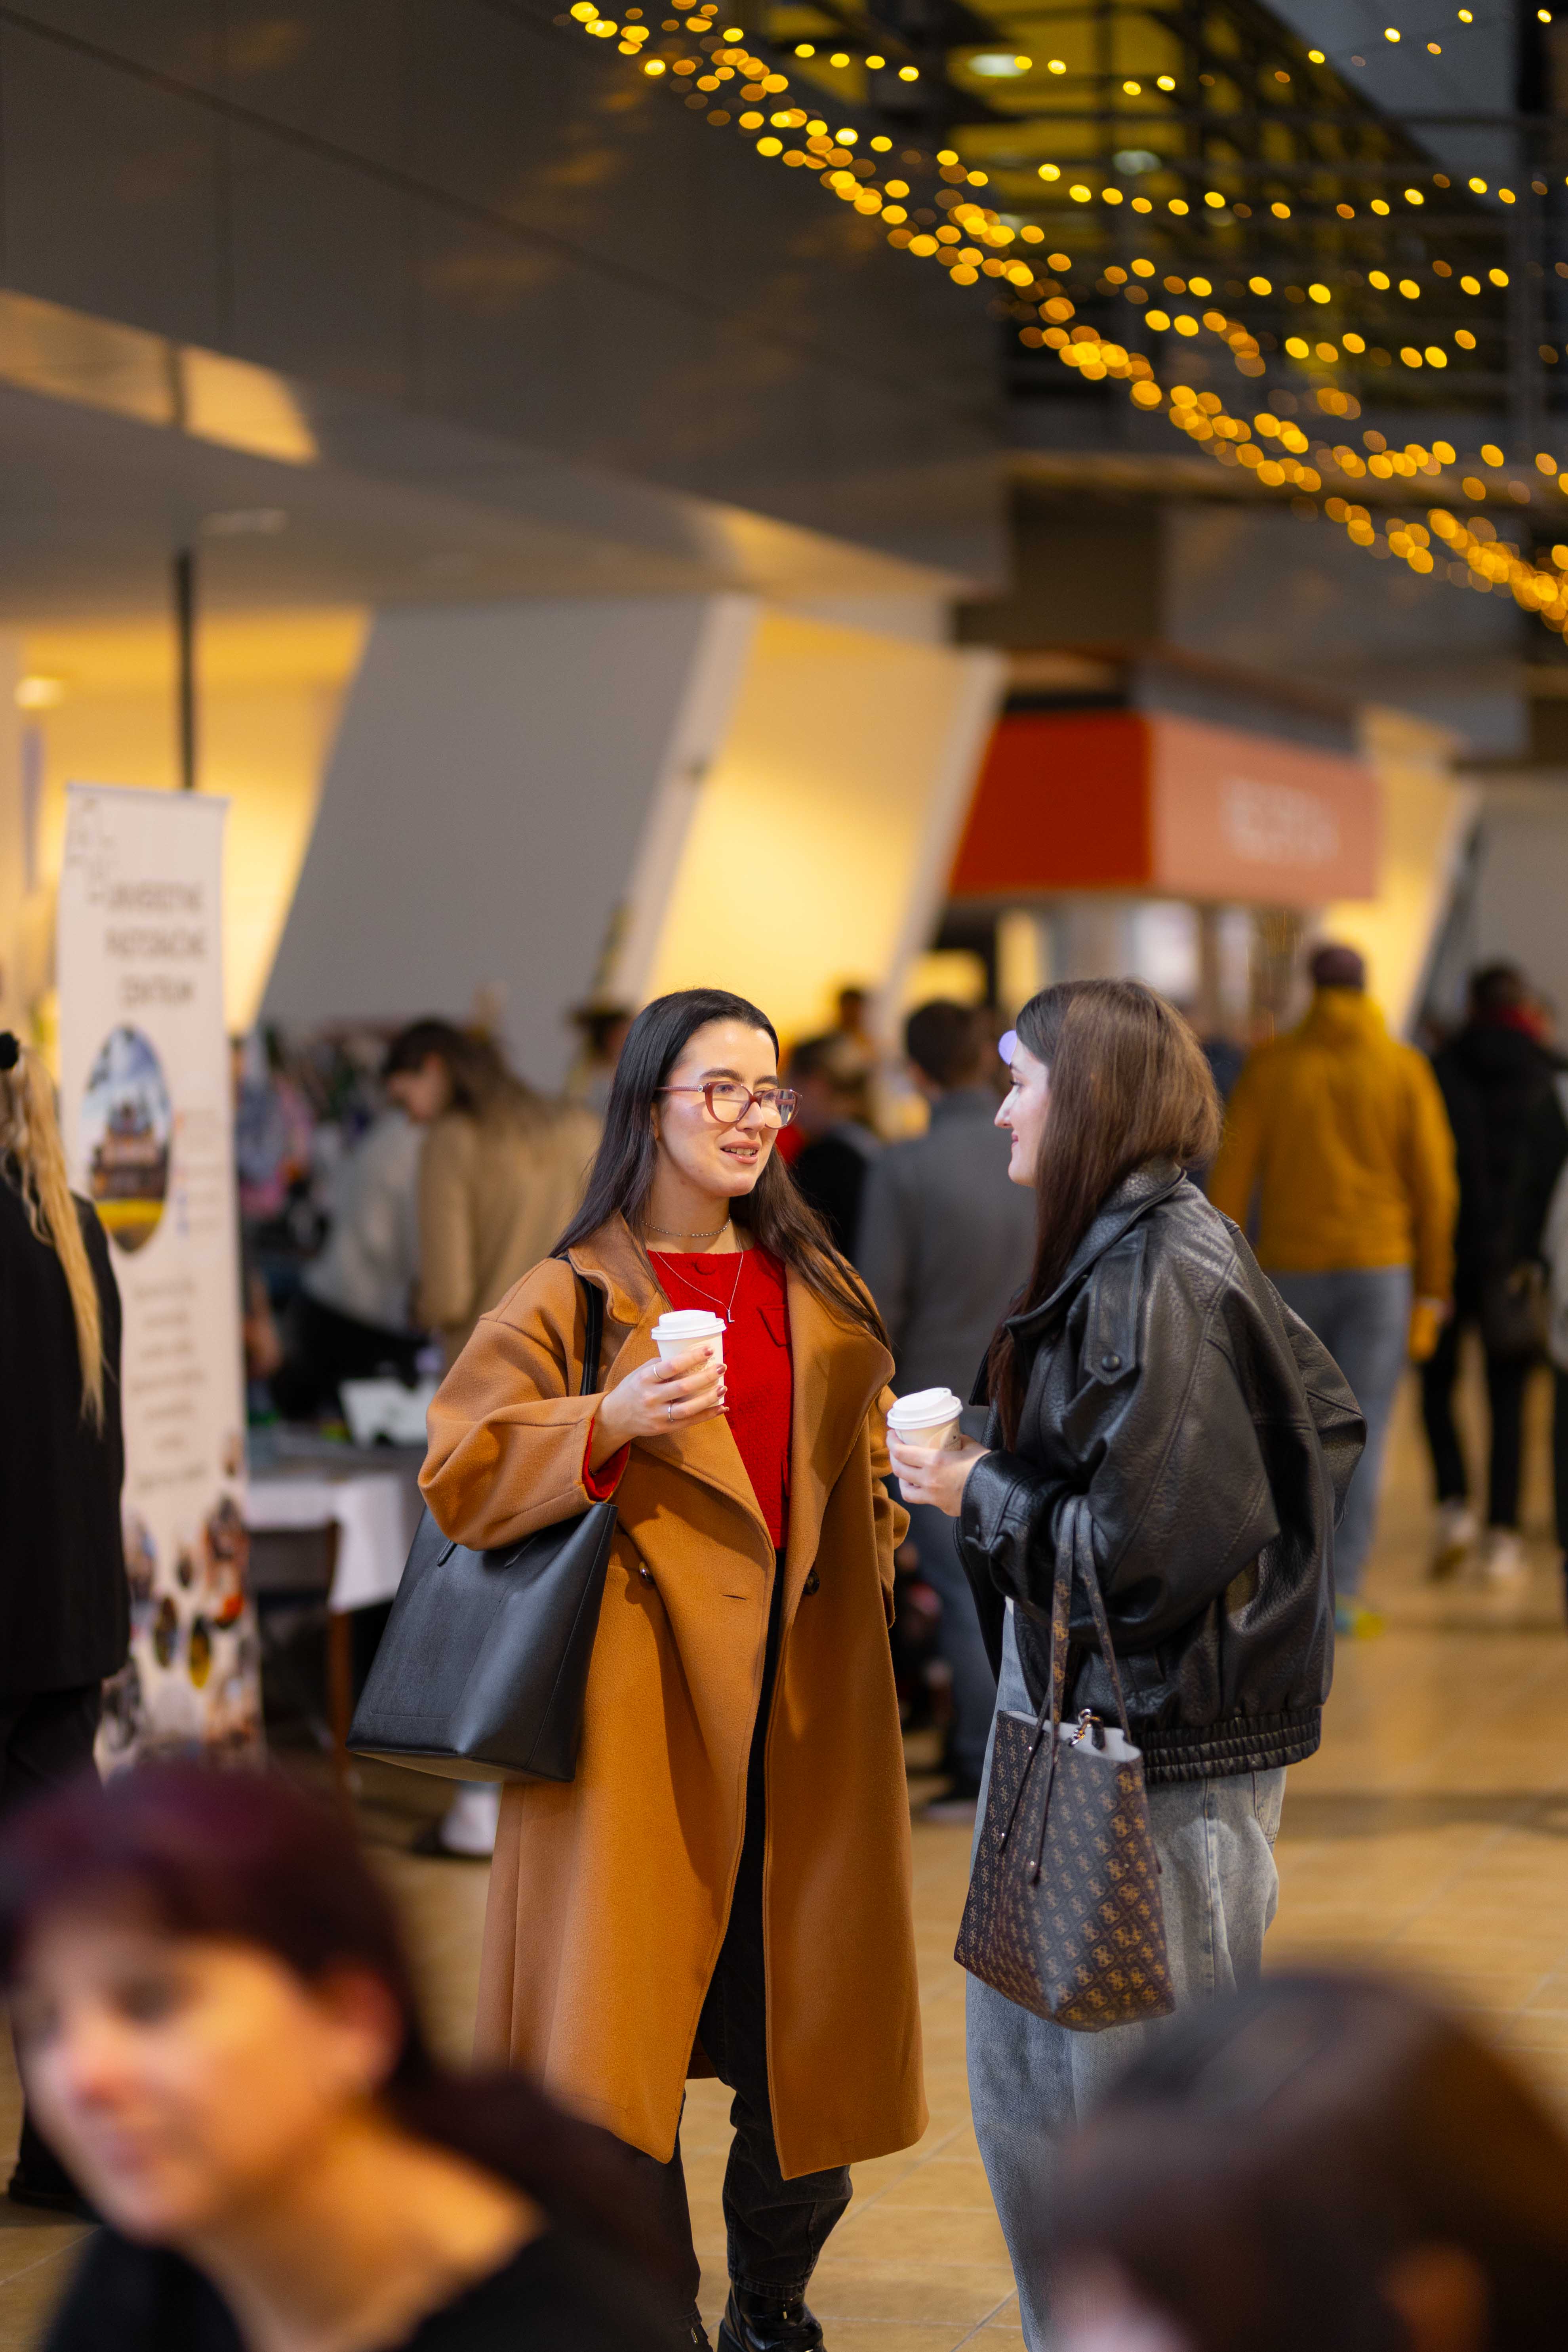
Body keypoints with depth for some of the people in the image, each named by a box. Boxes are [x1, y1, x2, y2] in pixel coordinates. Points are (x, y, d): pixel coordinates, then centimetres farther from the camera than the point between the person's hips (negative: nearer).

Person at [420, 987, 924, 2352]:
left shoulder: (817, 1291, 14)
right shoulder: (575, 1296, -1)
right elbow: (460, 1472, -7)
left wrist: (862, 1593, 13)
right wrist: (611, 1420, -19)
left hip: (804, 1706, 4)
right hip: (646, 1707, -4)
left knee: (805, 2031, 7)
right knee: (628, 2035, -5)